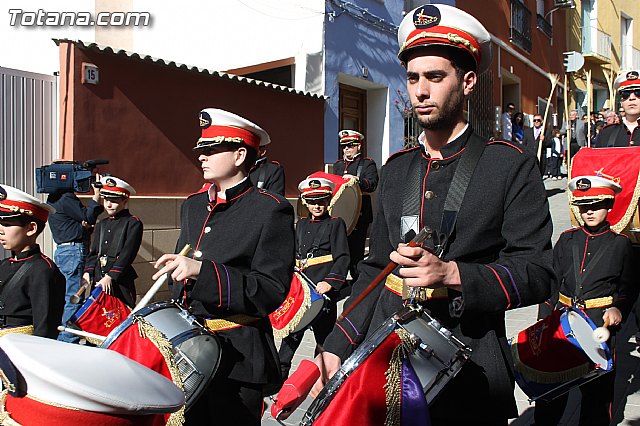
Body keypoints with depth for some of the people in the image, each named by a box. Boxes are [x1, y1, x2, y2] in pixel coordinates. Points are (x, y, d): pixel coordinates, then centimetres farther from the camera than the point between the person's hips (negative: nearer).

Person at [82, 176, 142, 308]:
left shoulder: (133, 223, -4)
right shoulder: (102, 225, 18)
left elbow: (127, 253, -12)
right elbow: (94, 251, 18)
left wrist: (111, 276, -17)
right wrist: (88, 271, 1)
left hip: (120, 281, -6)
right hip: (98, 280, 6)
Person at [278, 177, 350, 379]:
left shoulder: (336, 224, -2)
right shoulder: (302, 224, 16)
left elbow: (342, 258, -9)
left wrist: (330, 282, -21)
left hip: (323, 289, -5)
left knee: (324, 336, 6)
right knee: (291, 333, 5)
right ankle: (279, 374, 13)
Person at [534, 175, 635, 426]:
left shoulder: (620, 244, 2)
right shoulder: (567, 240, 7)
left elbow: (629, 288, 8)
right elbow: (552, 281, 9)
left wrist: (618, 309, -10)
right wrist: (546, 318, 0)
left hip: (601, 322, -2)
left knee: (597, 384, 5)